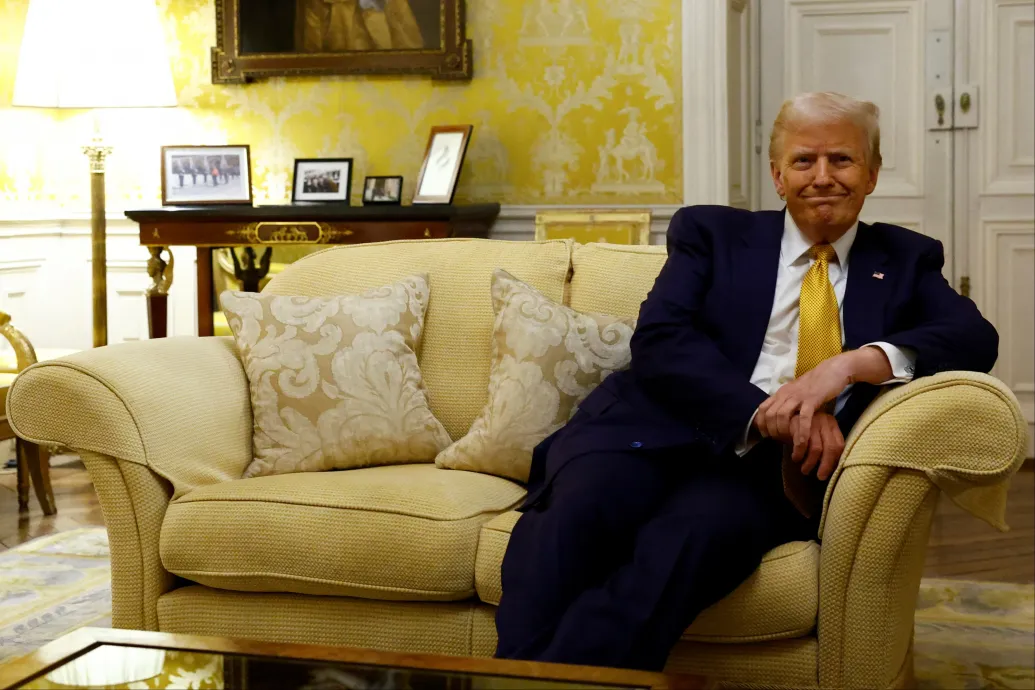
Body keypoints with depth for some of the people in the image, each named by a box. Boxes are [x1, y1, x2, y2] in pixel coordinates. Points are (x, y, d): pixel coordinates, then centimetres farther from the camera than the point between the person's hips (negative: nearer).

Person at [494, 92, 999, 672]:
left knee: (695, 532, -35)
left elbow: (976, 339, 3)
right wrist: (763, 411, -16)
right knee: (579, 509, -34)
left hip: (770, 467, 0)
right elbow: (659, 339, 1)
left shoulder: (906, 260, 22)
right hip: (660, 428, 1)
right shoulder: (712, 233, 18)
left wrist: (852, 363, -16)